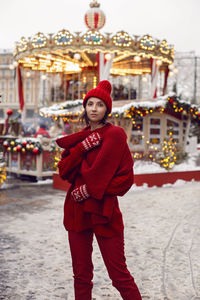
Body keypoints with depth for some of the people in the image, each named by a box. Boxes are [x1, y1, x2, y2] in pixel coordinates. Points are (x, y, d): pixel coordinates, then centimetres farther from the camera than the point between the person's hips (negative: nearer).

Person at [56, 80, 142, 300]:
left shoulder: (114, 135, -6)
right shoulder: (79, 138, 13)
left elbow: (126, 178, -10)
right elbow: (63, 171, 2)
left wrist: (92, 190, -15)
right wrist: (83, 147, -11)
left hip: (104, 212, -5)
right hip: (77, 211, 6)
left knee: (119, 274, -1)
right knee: (81, 274, 13)